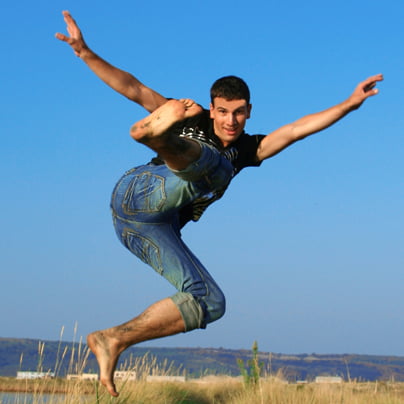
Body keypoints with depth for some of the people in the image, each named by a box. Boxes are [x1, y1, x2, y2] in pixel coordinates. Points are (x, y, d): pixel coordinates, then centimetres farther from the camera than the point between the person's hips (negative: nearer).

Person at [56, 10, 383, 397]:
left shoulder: (246, 150, 23)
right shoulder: (193, 121, 12)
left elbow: (297, 129, 14)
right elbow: (133, 88, 6)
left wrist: (350, 103, 6)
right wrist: (85, 52, -3)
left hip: (157, 230, 6)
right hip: (138, 194, -6)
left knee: (209, 303, -6)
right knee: (213, 163, -29)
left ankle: (112, 340, -9)